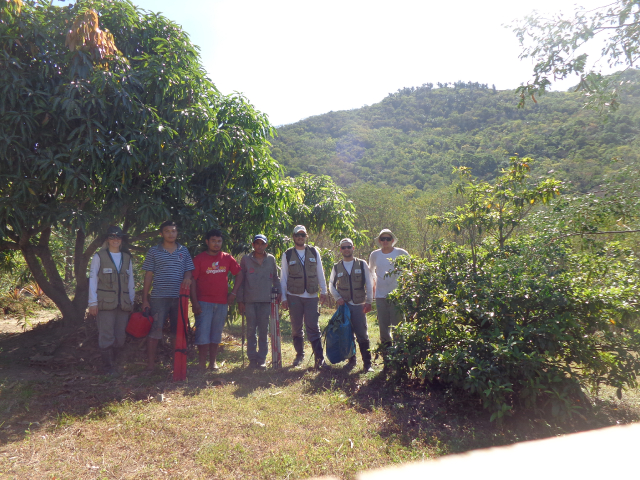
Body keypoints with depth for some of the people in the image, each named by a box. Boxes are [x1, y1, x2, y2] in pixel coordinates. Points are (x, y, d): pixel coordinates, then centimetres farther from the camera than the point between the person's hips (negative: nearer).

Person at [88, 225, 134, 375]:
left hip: (123, 304, 4)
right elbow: (92, 279, 1)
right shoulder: (99, 256, 4)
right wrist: (92, 302, -5)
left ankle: (111, 361, 22)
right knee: (106, 337, -6)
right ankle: (109, 367, 5)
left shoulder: (127, 258, 15)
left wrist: (131, 301, 12)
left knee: (120, 338, 5)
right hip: (105, 303, -4)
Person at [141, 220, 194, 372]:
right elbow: (148, 276, 4)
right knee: (155, 331, -3)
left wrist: (187, 278, -13)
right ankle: (150, 365, 6)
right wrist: (145, 299, 0)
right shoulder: (154, 251, 4)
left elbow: (188, 271, 12)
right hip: (158, 297, -2)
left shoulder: (184, 251, 10)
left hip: (178, 297, 2)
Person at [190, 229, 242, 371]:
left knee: (216, 334, 11)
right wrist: (195, 302, -11)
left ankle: (213, 362, 21)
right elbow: (192, 280, -5)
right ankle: (202, 364, 3)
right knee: (203, 333, -6)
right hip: (204, 302, -3)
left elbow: (239, 274, 15)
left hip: (222, 303, 3)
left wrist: (233, 293, 5)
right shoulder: (199, 259, -2)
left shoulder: (227, 258, 6)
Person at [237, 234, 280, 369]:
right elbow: (240, 280, 4)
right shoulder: (245, 259, 3)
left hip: (266, 300, 1)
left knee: (264, 330, 5)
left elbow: (275, 278, 16)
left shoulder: (271, 259, 8)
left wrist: (278, 292, 4)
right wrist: (240, 300, 1)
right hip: (250, 301, -1)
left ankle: (262, 359, 14)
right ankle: (252, 359, 13)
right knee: (251, 330, 3)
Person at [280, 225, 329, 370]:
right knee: (296, 328, 8)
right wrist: (283, 298, 1)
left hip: (311, 296, 0)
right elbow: (283, 277, 5)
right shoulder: (287, 255, 4)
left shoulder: (314, 252, 6)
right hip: (294, 296, 0)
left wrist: (323, 291, 7)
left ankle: (319, 358, -2)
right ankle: (299, 354, 23)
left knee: (313, 328, -4)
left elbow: (320, 273, 11)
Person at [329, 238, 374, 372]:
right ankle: (351, 360, 22)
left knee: (362, 334, -4)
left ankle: (367, 363, 3)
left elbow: (369, 284, 3)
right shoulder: (337, 267, 6)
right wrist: (337, 298, -1)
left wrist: (369, 301, -3)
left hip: (359, 305, -2)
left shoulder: (362, 264, 2)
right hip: (344, 305, 2)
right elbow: (331, 284, 14)